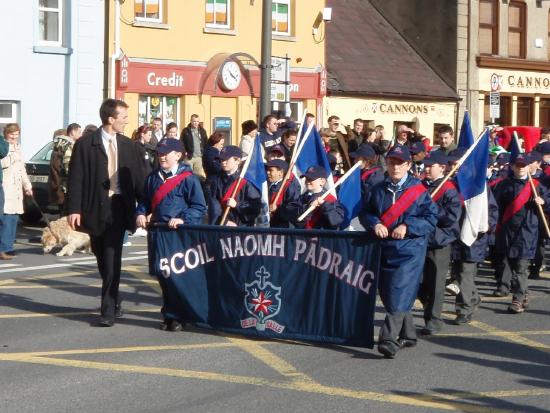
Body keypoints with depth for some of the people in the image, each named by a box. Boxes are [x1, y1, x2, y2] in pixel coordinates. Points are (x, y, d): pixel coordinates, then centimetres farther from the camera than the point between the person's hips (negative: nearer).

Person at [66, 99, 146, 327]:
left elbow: (139, 178, 7)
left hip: (119, 206, 1)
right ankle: (114, 301, 30)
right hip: (95, 207, -1)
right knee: (103, 259, 12)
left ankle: (109, 310, -6)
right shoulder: (85, 144, -3)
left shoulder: (128, 146, 8)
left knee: (112, 258, -7)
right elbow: (76, 178, -5)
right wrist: (74, 209, -13)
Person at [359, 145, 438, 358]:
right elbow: (365, 213, 11)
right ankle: (407, 335, 27)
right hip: (384, 250, 5)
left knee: (399, 295, -15)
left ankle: (389, 339, -18)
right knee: (388, 294, 11)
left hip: (410, 250, -5)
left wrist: (408, 227, -17)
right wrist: (375, 223, -10)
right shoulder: (377, 190, 10)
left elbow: (431, 218, -5)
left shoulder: (418, 190, -2)